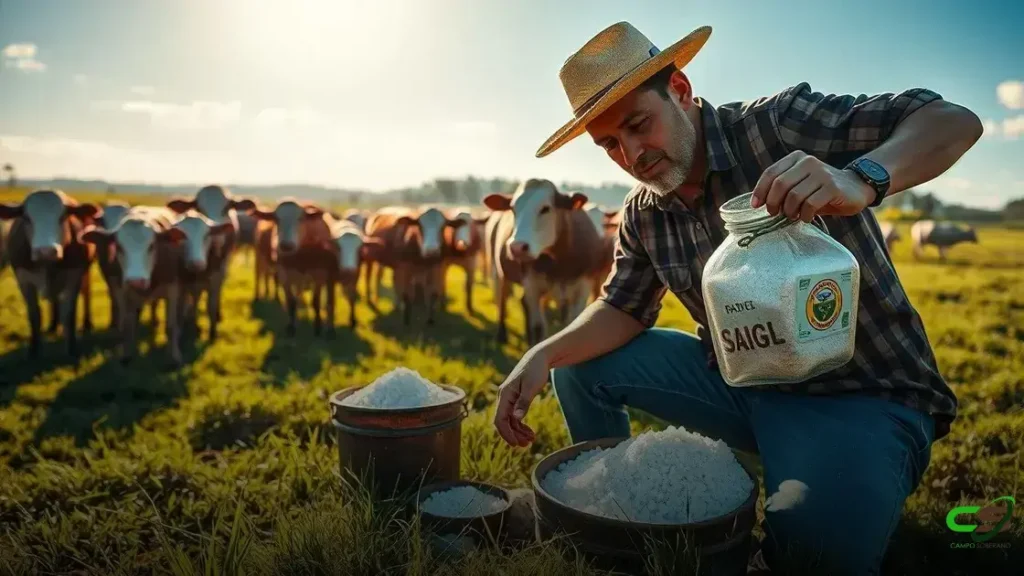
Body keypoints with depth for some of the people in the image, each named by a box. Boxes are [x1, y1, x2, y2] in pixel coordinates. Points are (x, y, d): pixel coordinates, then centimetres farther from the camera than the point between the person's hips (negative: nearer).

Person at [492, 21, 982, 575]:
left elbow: (953, 122, -22)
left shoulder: (777, 125, -18)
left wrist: (861, 180, -43)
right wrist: (545, 355, -11)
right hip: (739, 379, 6)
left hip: (862, 394, -6)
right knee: (581, 366, 2)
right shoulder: (642, 214, 1)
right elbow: (624, 308, 7)